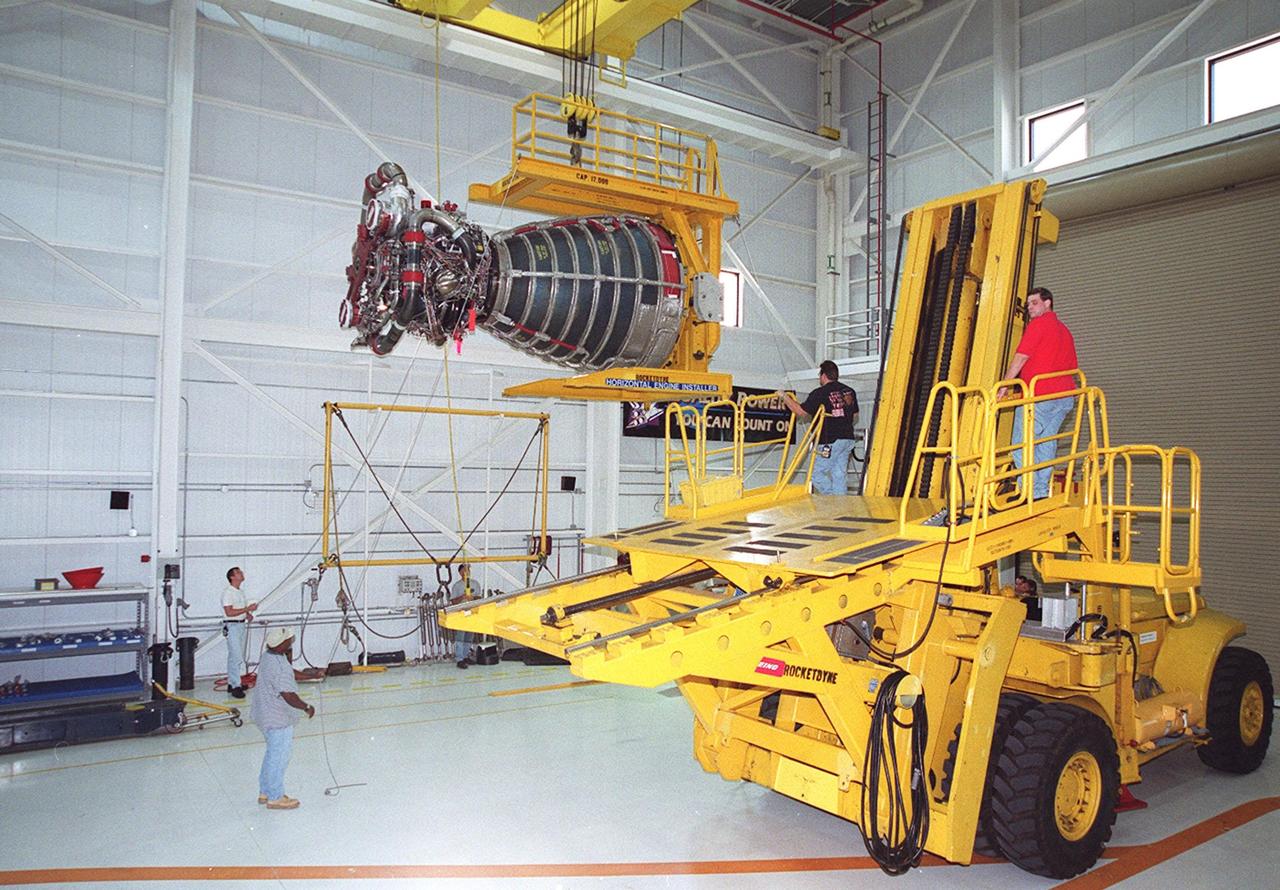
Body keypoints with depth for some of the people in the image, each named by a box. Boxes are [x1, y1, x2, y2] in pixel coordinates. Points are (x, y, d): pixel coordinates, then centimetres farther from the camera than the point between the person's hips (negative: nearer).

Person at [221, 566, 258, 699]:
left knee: (234, 656, 14)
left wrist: (248, 614, 4)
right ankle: (236, 686, -7)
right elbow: (229, 612, -21)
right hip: (231, 626, -9)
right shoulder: (228, 592, -14)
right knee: (236, 657, -11)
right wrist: (247, 609, -22)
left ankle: (232, 683, 21)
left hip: (241, 625, 9)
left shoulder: (240, 592, 14)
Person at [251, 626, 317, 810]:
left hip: (268, 715, 10)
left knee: (272, 754, 23)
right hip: (278, 719, -10)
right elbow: (289, 696, -28)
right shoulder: (278, 667, -29)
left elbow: (291, 674, 16)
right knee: (279, 757, 5)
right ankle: (275, 798, 19)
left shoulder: (269, 656, 2)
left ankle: (265, 792, 36)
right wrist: (307, 708, -14)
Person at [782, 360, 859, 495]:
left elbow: (801, 412, -9)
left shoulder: (820, 393, -11)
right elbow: (855, 417, 21)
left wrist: (785, 397, 2)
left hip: (830, 442, -8)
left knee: (817, 474, 2)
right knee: (839, 475, 10)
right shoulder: (849, 392, 11)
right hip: (847, 439, 8)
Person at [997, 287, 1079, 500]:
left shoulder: (1038, 324, -2)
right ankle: (1043, 492, 7)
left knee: (1022, 444, -6)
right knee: (1046, 444, 10)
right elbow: (1072, 367, 25)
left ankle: (1033, 493, -12)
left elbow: (1021, 357, -8)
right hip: (1065, 395, 9)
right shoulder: (1064, 330, 24)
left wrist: (1004, 385, -5)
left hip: (1039, 394, -9)